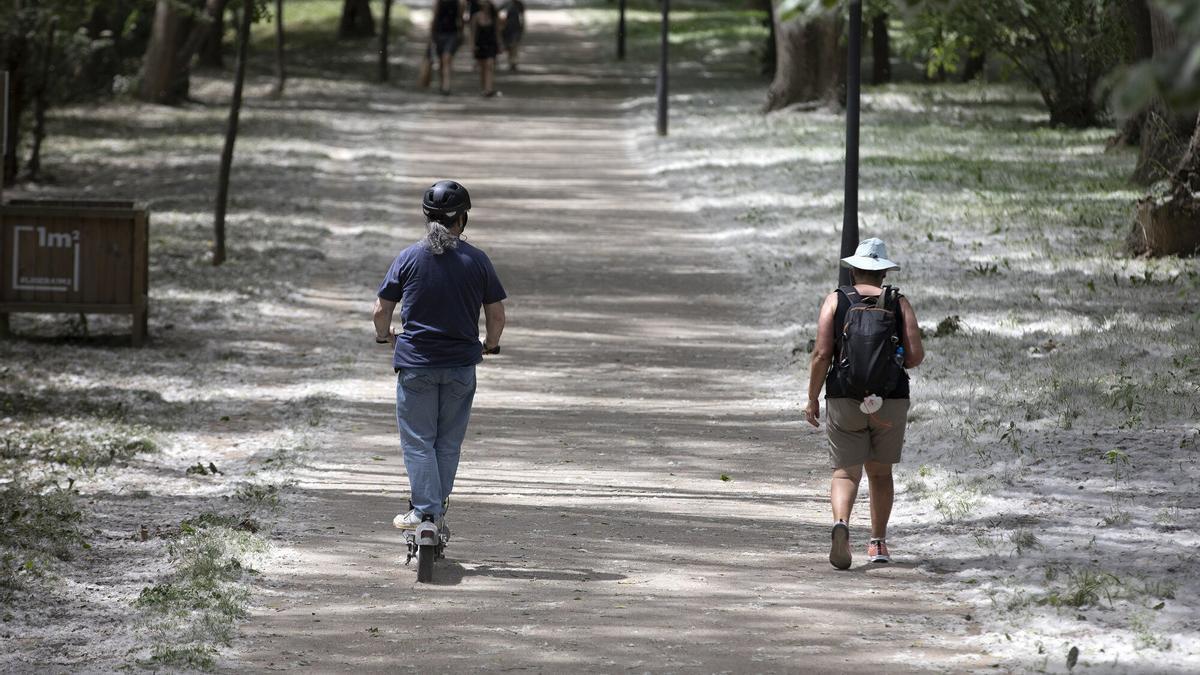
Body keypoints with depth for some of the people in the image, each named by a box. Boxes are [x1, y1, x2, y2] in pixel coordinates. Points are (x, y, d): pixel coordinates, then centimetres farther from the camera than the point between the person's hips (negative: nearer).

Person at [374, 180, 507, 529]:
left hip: (415, 363, -1)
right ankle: (437, 510, 18)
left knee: (418, 441, 4)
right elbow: (497, 316, 3)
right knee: (449, 443, 12)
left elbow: (381, 311, 0)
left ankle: (425, 511, -3)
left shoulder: (409, 258, -3)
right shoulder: (477, 260, -1)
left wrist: (385, 335, 22)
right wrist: (490, 345, 23)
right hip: (461, 365, 1)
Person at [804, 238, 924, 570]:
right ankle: (878, 543, 22)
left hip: (844, 400, -1)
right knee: (880, 472, 19)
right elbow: (915, 356, -4)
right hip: (891, 400, 1)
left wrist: (812, 399, 1)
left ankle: (841, 524, -28)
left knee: (846, 472, 0)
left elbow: (822, 353, -7)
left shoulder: (835, 301, 0)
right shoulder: (899, 304, 2)